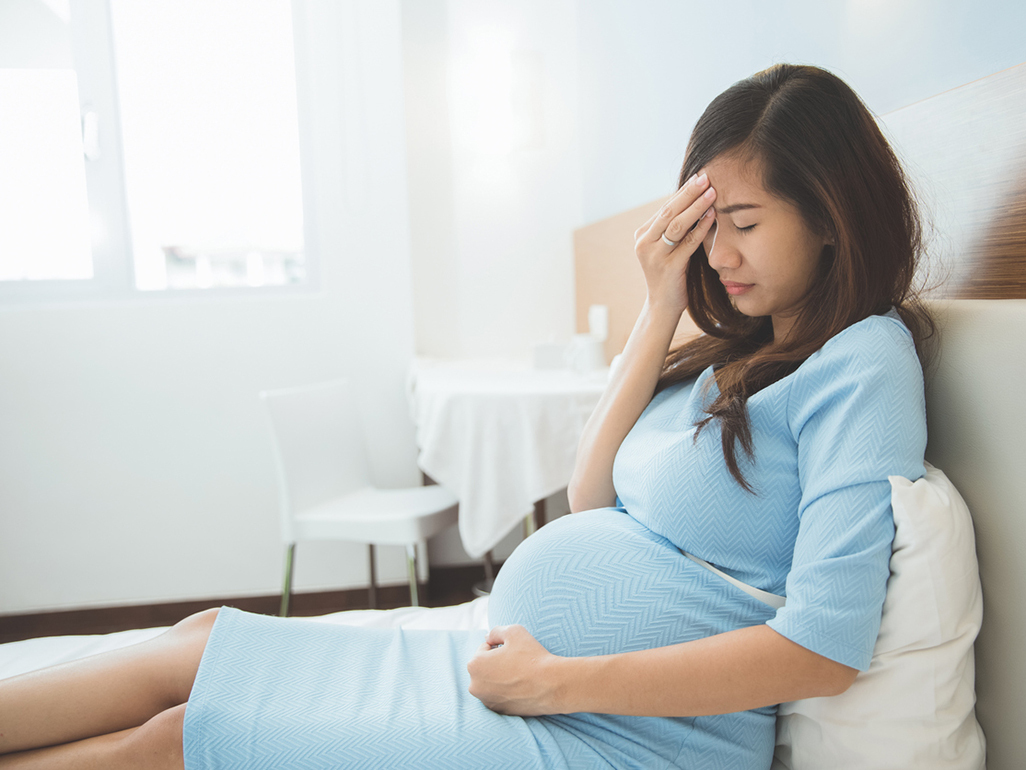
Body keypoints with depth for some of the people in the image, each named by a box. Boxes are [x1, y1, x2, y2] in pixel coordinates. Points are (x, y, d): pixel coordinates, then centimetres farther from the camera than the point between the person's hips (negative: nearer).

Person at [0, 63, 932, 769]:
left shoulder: (865, 360, -11)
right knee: (202, 639, 3)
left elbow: (826, 647, -20)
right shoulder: (741, 350, 12)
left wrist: (557, 680, -18)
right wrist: (661, 312, 0)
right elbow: (589, 502, 6)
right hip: (519, 662, 7)